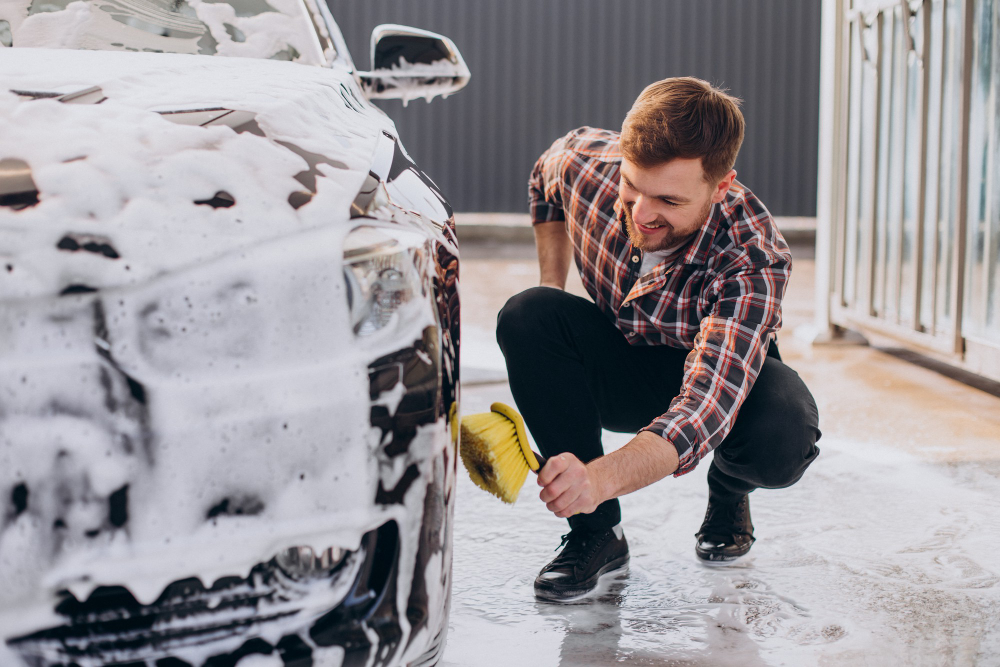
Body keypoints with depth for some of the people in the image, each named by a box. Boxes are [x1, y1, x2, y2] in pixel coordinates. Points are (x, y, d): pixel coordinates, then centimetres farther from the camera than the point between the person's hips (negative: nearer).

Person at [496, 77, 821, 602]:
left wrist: (600, 478, -64)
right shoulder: (585, 160, -24)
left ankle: (728, 491, 4)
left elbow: (706, 406, -48)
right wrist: (552, 290, -4)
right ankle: (596, 533, -16)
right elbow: (545, 181, 5)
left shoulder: (752, 262, -37)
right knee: (527, 316, -29)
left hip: (723, 373, -3)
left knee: (781, 439, -38)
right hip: (617, 365, 3)